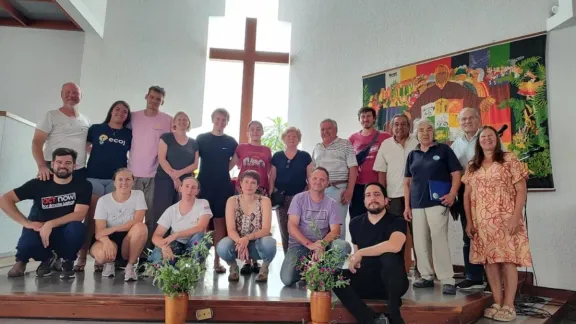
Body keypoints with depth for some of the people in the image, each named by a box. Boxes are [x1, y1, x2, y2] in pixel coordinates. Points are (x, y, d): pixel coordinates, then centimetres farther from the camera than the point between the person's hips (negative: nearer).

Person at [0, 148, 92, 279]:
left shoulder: (83, 185, -8)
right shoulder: (38, 184, -5)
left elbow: (79, 214, -17)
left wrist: (50, 224, -28)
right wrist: (27, 223, -17)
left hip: (67, 234, -1)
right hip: (41, 232, 1)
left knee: (77, 227, -36)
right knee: (27, 244, -32)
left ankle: (68, 261, -2)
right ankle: (47, 258, 7)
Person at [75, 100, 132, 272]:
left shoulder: (129, 134, 10)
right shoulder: (96, 128, 9)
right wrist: (98, 154, 5)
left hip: (116, 180, 1)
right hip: (94, 177, -1)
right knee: (91, 215, -5)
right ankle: (82, 256, -1)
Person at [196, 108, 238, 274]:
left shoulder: (231, 142, 7)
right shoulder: (201, 138, 4)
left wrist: (224, 171, 11)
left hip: (224, 187, 1)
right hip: (203, 186, -1)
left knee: (220, 222, 2)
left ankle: (217, 260, 8)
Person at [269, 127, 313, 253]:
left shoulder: (305, 156, 4)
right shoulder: (277, 156, 8)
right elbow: (272, 177, 9)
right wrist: (271, 195, 0)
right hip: (281, 197, 2)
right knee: (284, 230, 6)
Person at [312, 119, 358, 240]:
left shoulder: (345, 145, 0)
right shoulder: (317, 148, 17)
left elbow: (353, 169, -6)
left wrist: (349, 190, -13)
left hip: (338, 189, -5)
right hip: (319, 190, 5)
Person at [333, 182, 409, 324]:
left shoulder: (397, 221, -9)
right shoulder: (355, 223, 6)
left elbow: (395, 246, -30)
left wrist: (361, 253, -26)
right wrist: (354, 261, -2)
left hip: (392, 282, -4)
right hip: (366, 281, 4)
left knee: (389, 257, -35)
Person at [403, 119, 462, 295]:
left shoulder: (443, 149, 2)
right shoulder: (412, 155, 13)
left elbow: (456, 173, 0)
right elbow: (407, 182, 14)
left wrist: (452, 194, -15)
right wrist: (407, 205, 8)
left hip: (438, 202, -5)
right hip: (417, 204, 5)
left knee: (439, 239, -10)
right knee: (420, 242, 8)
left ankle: (448, 280, -2)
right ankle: (427, 276, 21)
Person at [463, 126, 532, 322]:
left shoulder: (509, 160, 1)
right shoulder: (472, 167, 13)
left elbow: (521, 190, -5)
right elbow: (467, 195, 12)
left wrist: (516, 217, -14)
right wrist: (469, 221, 5)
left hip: (505, 220, -4)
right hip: (482, 222, 4)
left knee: (508, 260, -5)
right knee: (489, 261, 4)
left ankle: (509, 306, 2)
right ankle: (497, 303, 13)